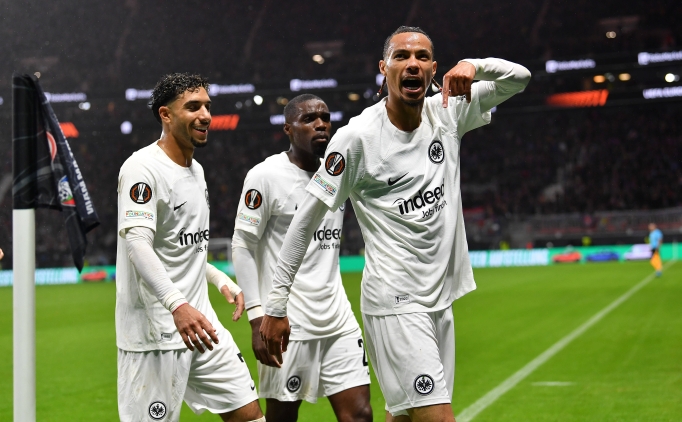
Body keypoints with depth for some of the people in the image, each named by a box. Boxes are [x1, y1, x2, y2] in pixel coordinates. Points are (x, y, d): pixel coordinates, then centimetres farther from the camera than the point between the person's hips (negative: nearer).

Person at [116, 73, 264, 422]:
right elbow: (137, 243, -27)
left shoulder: (195, 169, 16)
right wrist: (177, 304, -38)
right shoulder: (142, 168, -14)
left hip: (200, 323, 9)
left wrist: (222, 280, 20)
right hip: (155, 333, -9)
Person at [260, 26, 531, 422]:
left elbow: (519, 78, 13)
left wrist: (474, 65, -9)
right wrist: (276, 305, -8)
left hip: (440, 300, 7)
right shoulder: (357, 136, -10)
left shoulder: (448, 113, 6)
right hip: (394, 302, -6)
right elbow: (306, 220, -7)